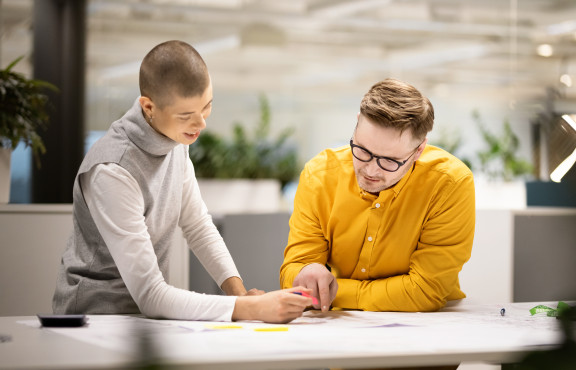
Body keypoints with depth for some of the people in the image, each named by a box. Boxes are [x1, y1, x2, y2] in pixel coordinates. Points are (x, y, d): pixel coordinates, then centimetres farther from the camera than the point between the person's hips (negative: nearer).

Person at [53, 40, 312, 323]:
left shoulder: (175, 134, -2)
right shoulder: (112, 171, -26)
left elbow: (197, 224, 10)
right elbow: (149, 295, -26)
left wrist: (238, 291, -5)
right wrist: (251, 309, -29)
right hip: (98, 316, -7)